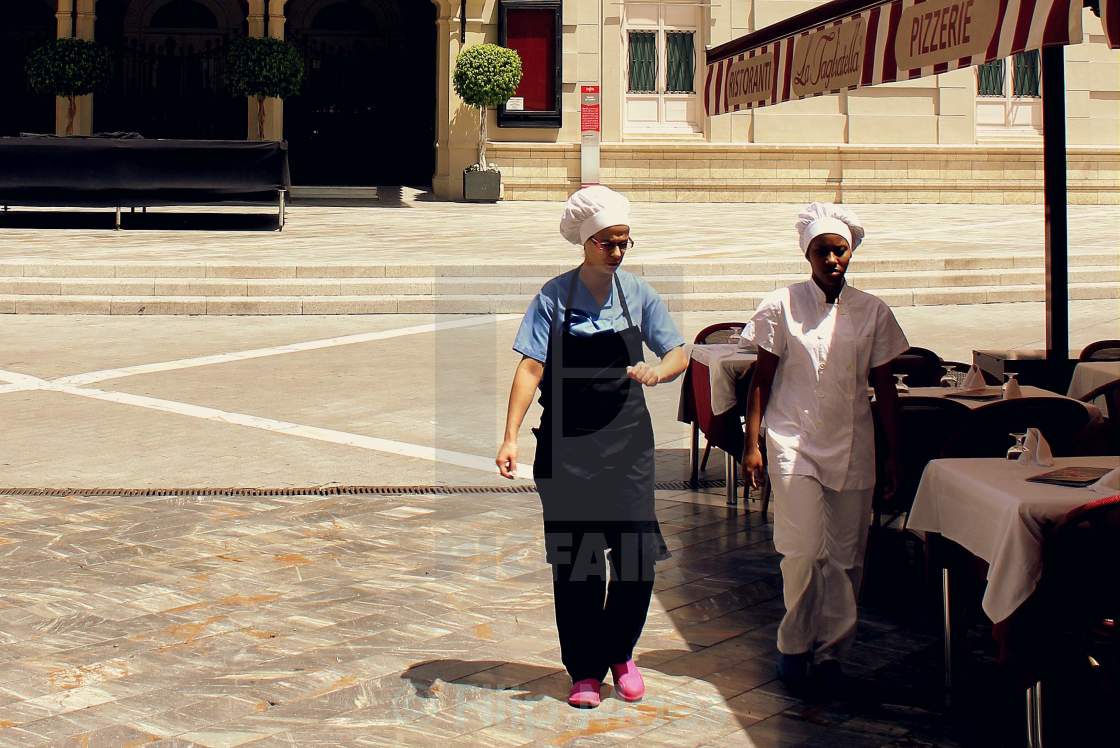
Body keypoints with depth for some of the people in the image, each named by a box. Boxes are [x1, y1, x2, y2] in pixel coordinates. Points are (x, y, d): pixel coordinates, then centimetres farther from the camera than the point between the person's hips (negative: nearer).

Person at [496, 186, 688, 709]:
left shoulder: (638, 294, 4)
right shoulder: (555, 296, -3)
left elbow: (679, 353, 6)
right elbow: (531, 369, -8)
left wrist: (658, 372, -18)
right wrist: (511, 437, -17)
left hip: (627, 442, 2)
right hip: (566, 445, -2)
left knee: (636, 555, -2)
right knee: (574, 563, 3)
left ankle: (620, 653, 23)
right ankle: (585, 671, 18)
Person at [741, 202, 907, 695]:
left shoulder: (872, 312, 5)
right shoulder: (782, 306, -1)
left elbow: (884, 388, 9)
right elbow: (761, 378, 2)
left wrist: (893, 455, 8)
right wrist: (752, 444, -3)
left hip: (853, 449, 3)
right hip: (794, 445, -2)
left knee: (846, 557, 3)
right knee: (803, 550, -9)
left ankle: (830, 650, 17)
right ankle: (795, 646, 10)